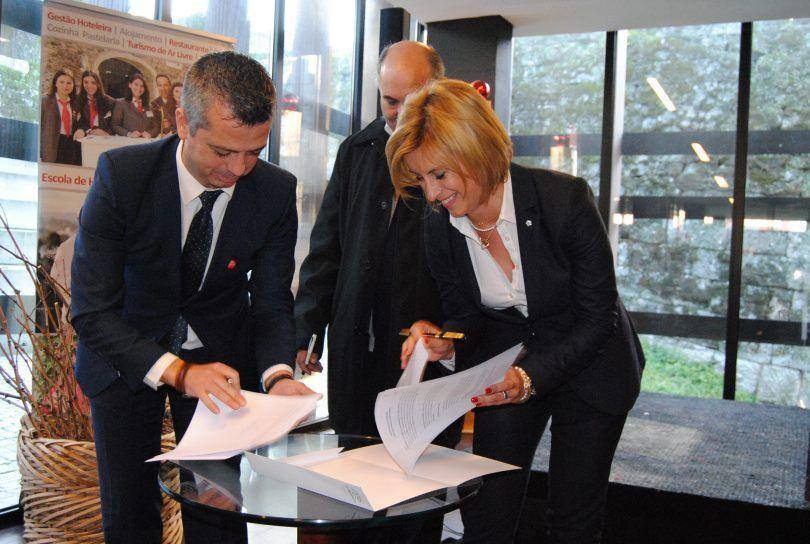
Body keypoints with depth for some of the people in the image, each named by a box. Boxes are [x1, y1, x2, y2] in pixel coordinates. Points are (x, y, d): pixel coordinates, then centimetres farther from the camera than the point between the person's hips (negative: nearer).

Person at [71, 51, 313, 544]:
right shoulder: (122, 173, -24)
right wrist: (177, 371, -37)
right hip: (127, 354, -1)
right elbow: (91, 309, -25)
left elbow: (272, 302, -11)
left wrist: (278, 374, -31)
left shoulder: (276, 190, -17)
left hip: (221, 353, 1)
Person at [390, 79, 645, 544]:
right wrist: (443, 340, -23)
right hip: (507, 363, 3)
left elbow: (597, 317, -20)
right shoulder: (439, 227, -13)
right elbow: (464, 314, 0)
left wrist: (532, 378, -32)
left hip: (588, 366, -3)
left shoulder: (564, 198, -27)